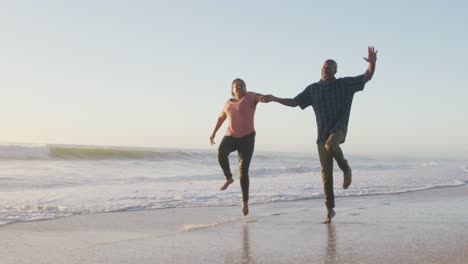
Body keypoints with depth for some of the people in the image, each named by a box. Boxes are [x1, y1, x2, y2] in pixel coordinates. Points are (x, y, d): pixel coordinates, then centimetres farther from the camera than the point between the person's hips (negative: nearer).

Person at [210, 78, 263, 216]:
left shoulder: (250, 96, -1)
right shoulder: (229, 103, 14)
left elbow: (260, 96, -24)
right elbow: (221, 118, 27)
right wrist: (213, 133, 23)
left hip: (247, 138, -3)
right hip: (231, 136, 3)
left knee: (243, 171, -7)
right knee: (221, 153, -31)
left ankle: (245, 201, 10)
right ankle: (229, 178, -6)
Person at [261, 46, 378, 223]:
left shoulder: (344, 84, 3)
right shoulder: (313, 89, 11)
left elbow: (367, 77, -3)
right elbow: (294, 102, 14)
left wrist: (372, 63, -22)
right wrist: (274, 99, 4)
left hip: (338, 129, -3)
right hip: (322, 133, 3)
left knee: (330, 145, -38)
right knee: (326, 172, 0)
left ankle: (346, 168, -8)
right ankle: (330, 209, 7)